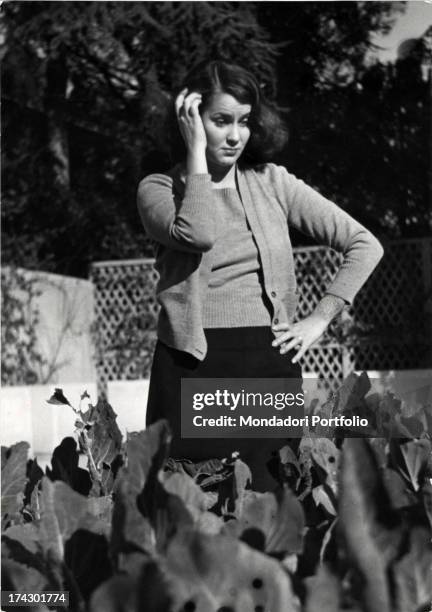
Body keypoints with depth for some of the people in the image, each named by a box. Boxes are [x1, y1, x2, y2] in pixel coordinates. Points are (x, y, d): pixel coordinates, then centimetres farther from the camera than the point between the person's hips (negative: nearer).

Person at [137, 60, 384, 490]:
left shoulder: (272, 182, 8)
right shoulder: (158, 189, 3)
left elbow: (365, 246, 8)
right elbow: (197, 235, -20)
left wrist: (318, 320, 1)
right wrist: (196, 150, -11)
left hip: (270, 363, 2)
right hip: (192, 364, -2)